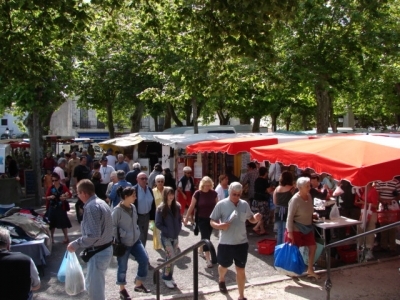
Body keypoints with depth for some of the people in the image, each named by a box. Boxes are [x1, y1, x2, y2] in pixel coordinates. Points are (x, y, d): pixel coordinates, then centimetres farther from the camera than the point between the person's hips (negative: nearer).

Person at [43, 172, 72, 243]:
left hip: (61, 208, -3)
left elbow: (70, 195, -7)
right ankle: (51, 238, 23)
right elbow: (46, 197, 4)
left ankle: (66, 238, 13)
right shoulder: (50, 188, 3)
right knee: (52, 223, 9)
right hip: (52, 208, 3)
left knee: (63, 223, 2)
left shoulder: (63, 187, -5)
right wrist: (50, 197, -17)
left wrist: (65, 197, -25)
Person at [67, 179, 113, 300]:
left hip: (98, 253, -10)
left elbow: (93, 236, -28)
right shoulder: (102, 203, 9)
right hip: (106, 249, 10)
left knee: (94, 288, 3)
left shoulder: (91, 207, -22)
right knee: (97, 285, 26)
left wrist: (76, 244, -18)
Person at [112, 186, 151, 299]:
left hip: (135, 240, 7)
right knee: (123, 267, 7)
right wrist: (117, 240, -13)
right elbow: (113, 226, -16)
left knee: (144, 260, 4)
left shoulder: (133, 207, 3)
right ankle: (122, 289, 29)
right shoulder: (117, 210, -20)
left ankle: (138, 284, 23)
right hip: (123, 243, -7)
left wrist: (136, 233, 7)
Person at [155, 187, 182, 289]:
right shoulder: (160, 208, -13)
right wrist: (167, 231, -14)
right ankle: (167, 277, 8)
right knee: (171, 257, -9)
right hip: (166, 237, -5)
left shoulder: (177, 206, 0)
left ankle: (169, 276, 25)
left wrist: (178, 229, -1)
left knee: (172, 257, 11)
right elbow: (158, 224, -11)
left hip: (175, 237, 5)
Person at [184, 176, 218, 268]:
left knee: (206, 236, 17)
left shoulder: (214, 193, -4)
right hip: (201, 219, -4)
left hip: (211, 219, 4)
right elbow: (192, 207, -7)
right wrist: (186, 218, -5)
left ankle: (200, 250, 43)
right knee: (205, 237, -9)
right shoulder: (197, 193, -13)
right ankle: (208, 259, -7)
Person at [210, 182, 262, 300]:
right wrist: (220, 226, -29)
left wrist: (256, 218, -12)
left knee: (241, 270, 8)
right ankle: (221, 280, 54)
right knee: (224, 266, 20)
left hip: (242, 242, 2)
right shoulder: (221, 204, -12)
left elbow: (251, 219, 11)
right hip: (226, 243, -2)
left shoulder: (245, 204, -1)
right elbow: (212, 222, -8)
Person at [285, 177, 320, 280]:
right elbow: (290, 217, -21)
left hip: (307, 228, 7)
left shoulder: (309, 196, -2)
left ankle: (310, 270, 24)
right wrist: (289, 232, -21)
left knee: (313, 247, 10)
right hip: (296, 229, -7)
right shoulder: (295, 199, -23)